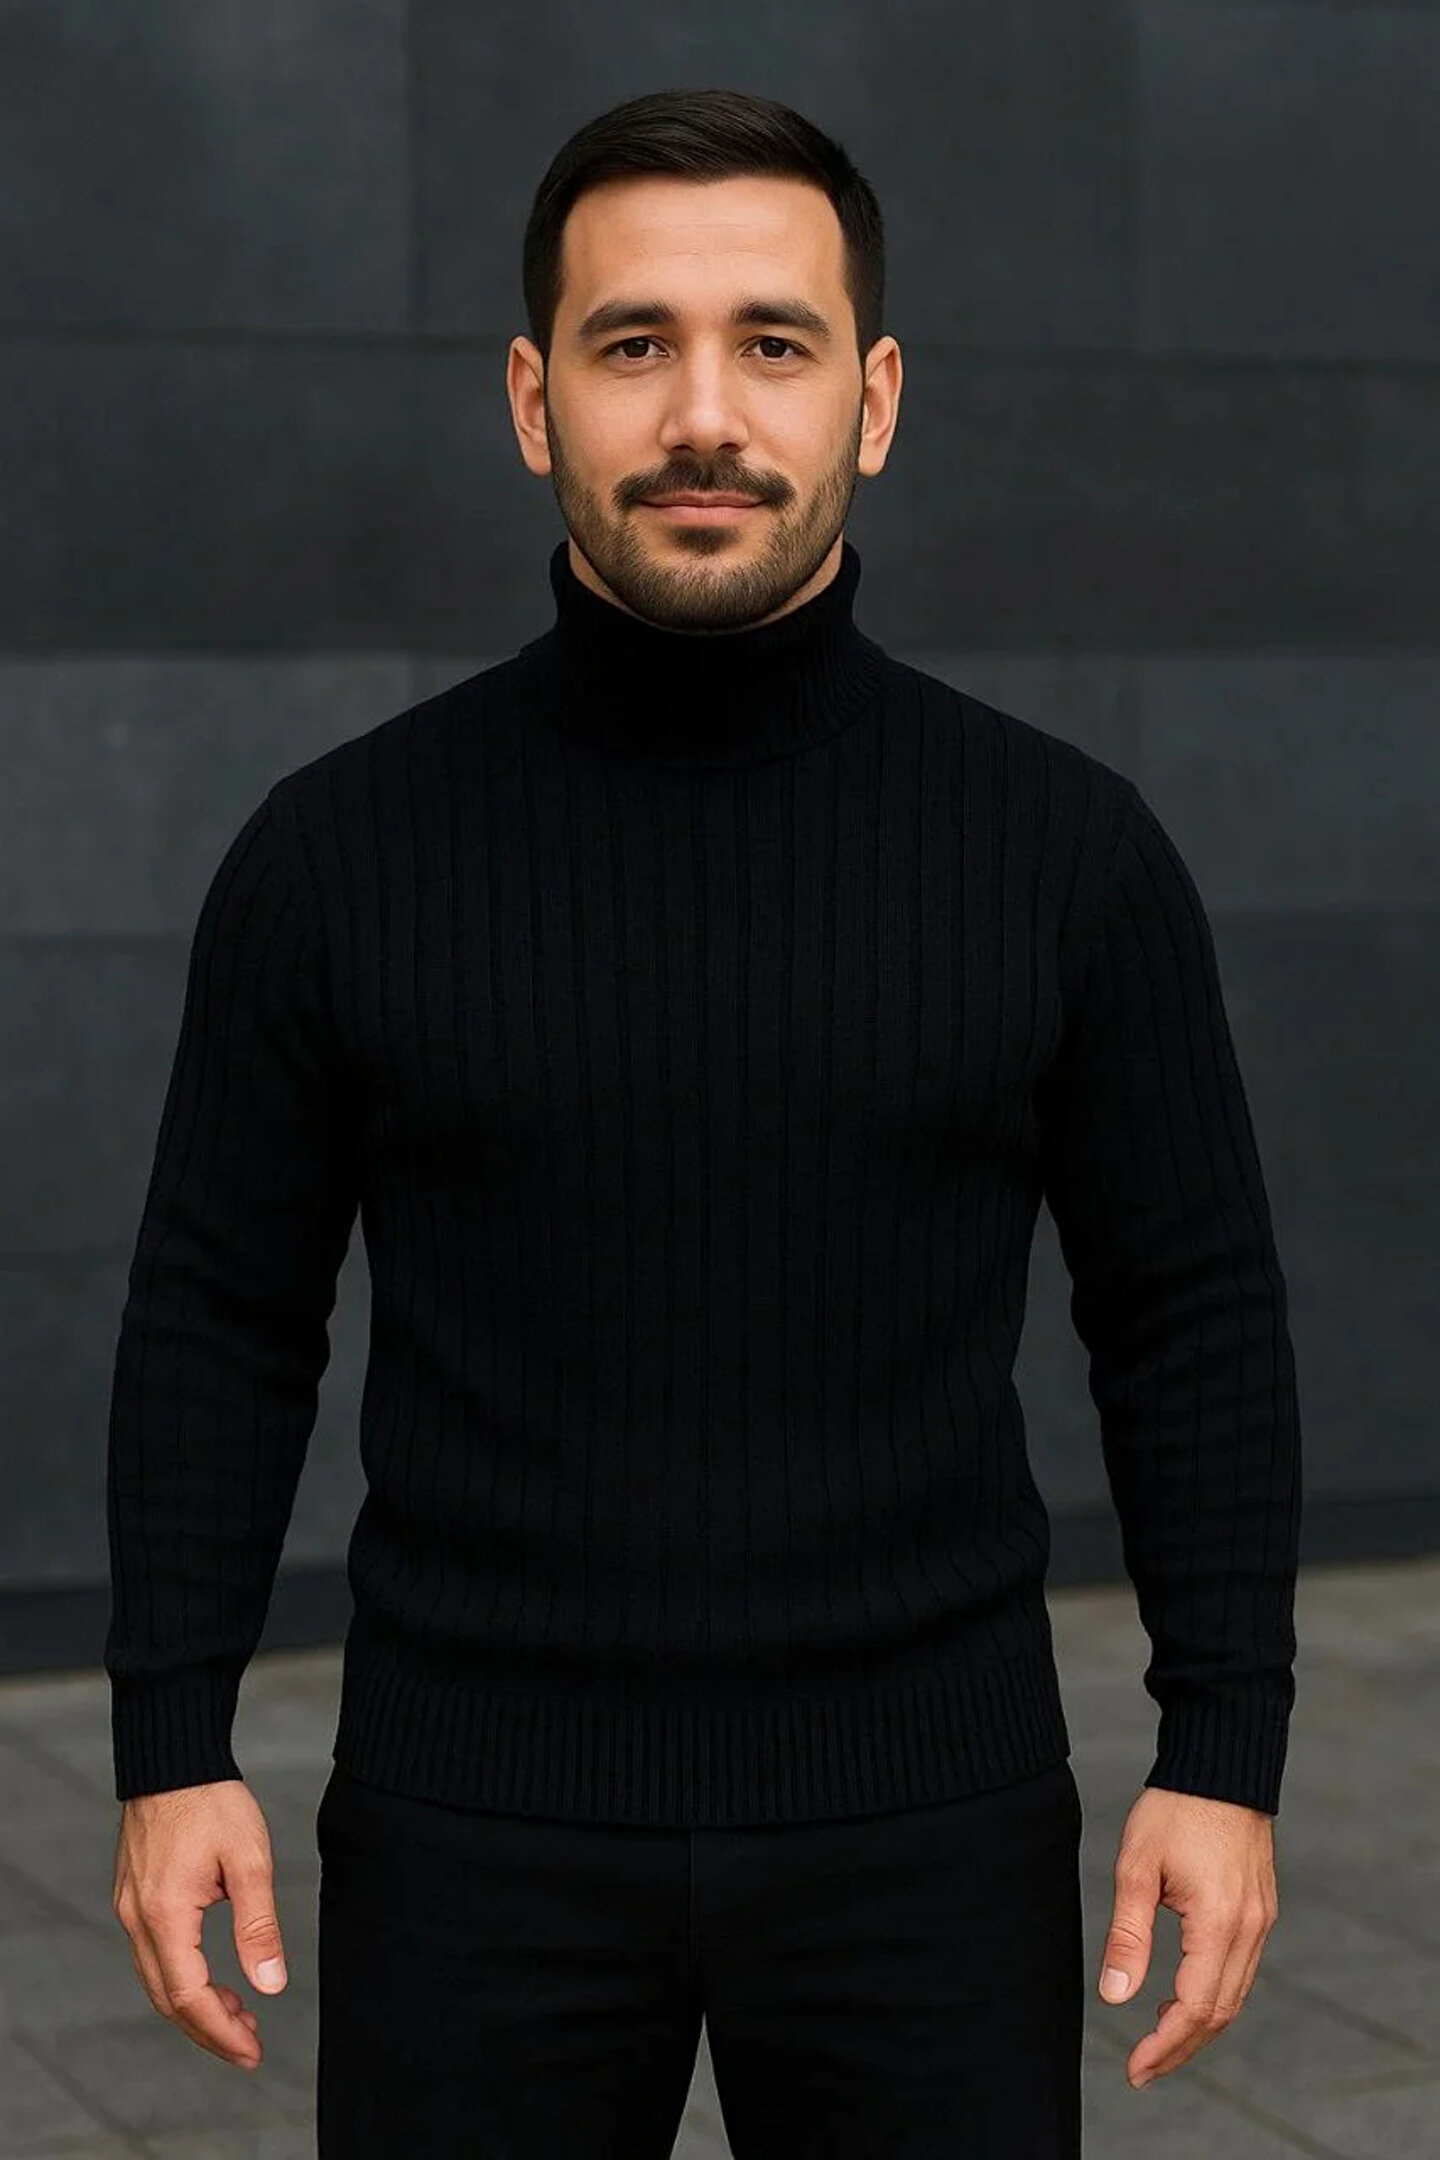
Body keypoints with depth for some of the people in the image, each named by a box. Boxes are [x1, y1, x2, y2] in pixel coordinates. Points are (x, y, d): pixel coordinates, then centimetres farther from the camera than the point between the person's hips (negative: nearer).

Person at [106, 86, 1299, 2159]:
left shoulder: (1064, 851, -2)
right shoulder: (341, 853, -2)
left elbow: (1195, 1323, 3)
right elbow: (223, 1322, 3)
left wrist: (1223, 1752, -2)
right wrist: (174, 1748, -3)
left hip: (925, 1828, 0)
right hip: (474, 1829, 0)